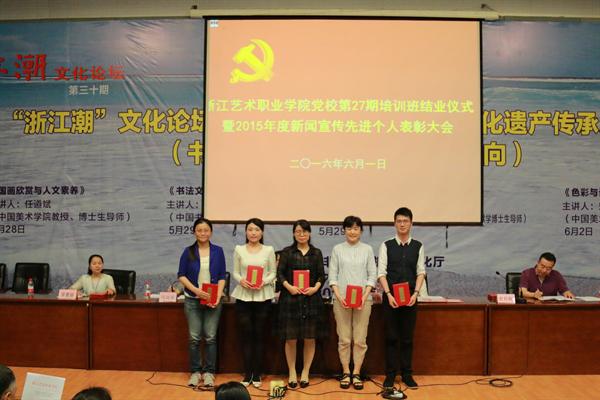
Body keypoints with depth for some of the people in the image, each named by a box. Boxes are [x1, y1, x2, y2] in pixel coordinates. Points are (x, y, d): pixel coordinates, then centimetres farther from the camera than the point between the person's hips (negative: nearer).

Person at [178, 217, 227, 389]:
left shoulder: (218, 251, 4)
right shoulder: (188, 252, 3)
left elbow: (222, 276, 4)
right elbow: (181, 275, 1)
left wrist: (218, 297, -9)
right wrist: (196, 290, -13)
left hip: (213, 300, 0)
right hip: (192, 300, 0)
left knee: (210, 337, -1)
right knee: (194, 337, 1)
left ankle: (209, 372, 11)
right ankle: (195, 371, 15)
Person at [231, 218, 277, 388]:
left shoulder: (269, 250, 3)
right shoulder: (239, 249, 5)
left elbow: (273, 272, 3)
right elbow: (235, 272, 6)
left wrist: (264, 282, -15)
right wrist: (241, 280, -14)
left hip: (262, 296, -1)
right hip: (243, 296, 1)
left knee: (259, 335, 5)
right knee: (246, 334, 4)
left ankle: (257, 374, 17)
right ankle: (247, 374, 15)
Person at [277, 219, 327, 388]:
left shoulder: (316, 253, 9)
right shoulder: (287, 252, 6)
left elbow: (322, 275, 7)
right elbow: (280, 273, 1)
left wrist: (315, 288, -11)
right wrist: (289, 286, -15)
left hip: (312, 299, 1)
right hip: (290, 298, -1)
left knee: (310, 339, 4)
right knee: (290, 339, 1)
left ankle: (305, 372, 19)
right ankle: (292, 373, 16)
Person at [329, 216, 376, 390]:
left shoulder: (367, 249, 5)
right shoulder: (337, 249, 4)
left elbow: (372, 275, 3)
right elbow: (332, 275, 2)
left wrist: (365, 296, -9)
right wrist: (339, 296, -10)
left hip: (363, 299, 0)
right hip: (341, 299, 0)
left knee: (360, 339, 3)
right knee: (344, 339, 4)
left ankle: (356, 373, 15)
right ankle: (346, 373, 17)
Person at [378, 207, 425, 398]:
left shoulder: (418, 246, 4)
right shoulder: (386, 245, 0)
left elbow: (421, 272, 4)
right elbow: (381, 272, -3)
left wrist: (415, 293, -9)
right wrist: (388, 294, -13)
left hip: (410, 297, 1)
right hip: (390, 297, -1)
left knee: (407, 338, 8)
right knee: (391, 337, 4)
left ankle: (406, 373, 19)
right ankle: (390, 375, 12)